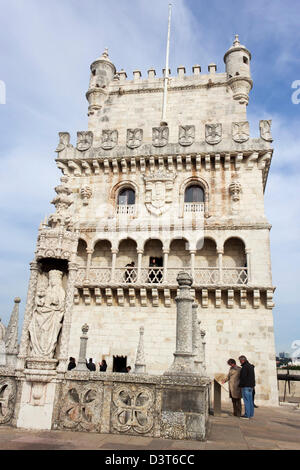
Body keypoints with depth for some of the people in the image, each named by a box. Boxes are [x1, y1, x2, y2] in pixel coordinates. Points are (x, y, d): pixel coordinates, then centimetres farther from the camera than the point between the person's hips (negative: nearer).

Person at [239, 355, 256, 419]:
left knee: (246, 401, -6)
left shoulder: (245, 367, -16)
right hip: (251, 386, 10)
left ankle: (247, 415, -4)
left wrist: (241, 384, -11)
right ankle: (251, 414, 18)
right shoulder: (251, 366, 15)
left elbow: (243, 377, -20)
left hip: (246, 386, -10)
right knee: (250, 400, 13)